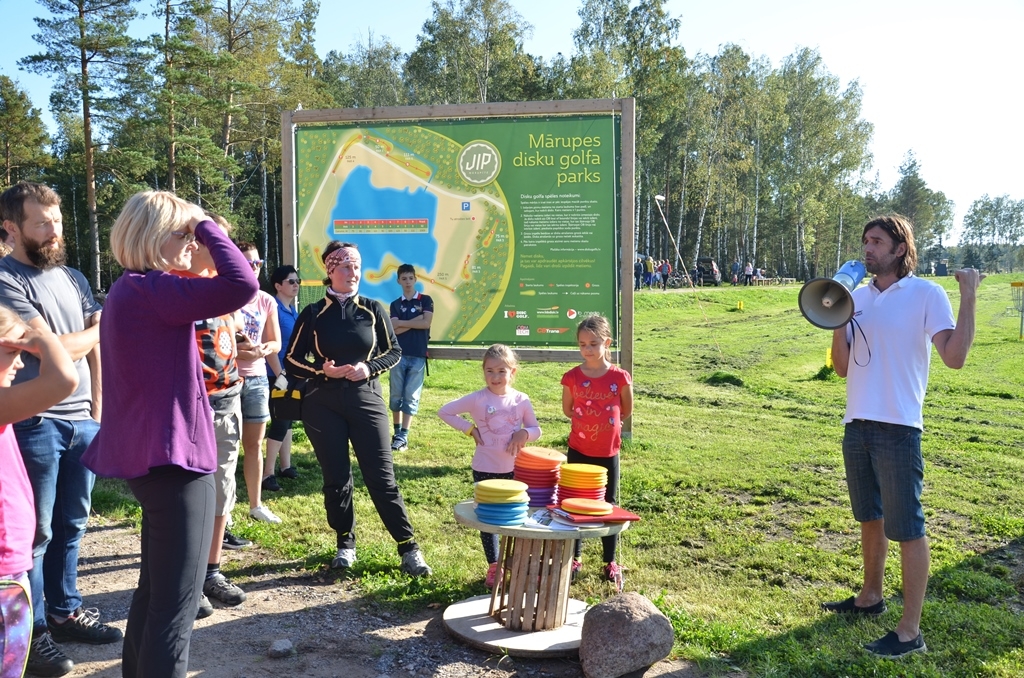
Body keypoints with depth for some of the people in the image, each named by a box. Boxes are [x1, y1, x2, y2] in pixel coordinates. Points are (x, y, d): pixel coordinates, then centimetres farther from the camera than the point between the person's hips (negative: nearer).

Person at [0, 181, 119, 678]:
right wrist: (97, 328, 2)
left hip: (83, 420, 6)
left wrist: (98, 405, 10)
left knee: (71, 525, 15)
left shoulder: (72, 277, 13)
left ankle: (63, 612, 30)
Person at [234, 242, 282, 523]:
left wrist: (260, 350, -12)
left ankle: (256, 505, 23)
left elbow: (276, 343, 9)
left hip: (256, 379, 5)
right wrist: (238, 349, -26)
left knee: (254, 445, 12)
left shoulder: (267, 302, 6)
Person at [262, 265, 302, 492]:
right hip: (278, 374, -8)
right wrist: (279, 374, -19)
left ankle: (286, 466, 25)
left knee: (287, 419, 15)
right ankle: (267, 474, 3)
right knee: (280, 422, -5)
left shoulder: (293, 309, 10)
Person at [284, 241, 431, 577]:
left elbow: (394, 351, 7)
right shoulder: (313, 314, 0)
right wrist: (321, 370, -16)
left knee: (381, 477, -2)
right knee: (336, 478, 7)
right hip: (323, 405, 1)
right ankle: (346, 545, 24)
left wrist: (369, 368, -12)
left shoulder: (373, 310, 1)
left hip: (366, 401, 0)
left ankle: (409, 548, 5)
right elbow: (292, 361, 2)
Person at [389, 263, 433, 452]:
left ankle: (403, 437, -1)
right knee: (396, 395, 4)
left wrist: (402, 322, -3)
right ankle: (397, 433, 15)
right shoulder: (395, 304, 11)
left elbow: (426, 323, -9)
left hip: (418, 355, -2)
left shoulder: (425, 300, 6)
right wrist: (415, 321, -8)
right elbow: (394, 330, -2)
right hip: (398, 354, 2)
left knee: (411, 396, -3)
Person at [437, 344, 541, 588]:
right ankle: (494, 566, 24)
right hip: (485, 469, -1)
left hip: (515, 469, 1)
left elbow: (536, 429, 7)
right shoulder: (477, 399, -8)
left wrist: (524, 433, -15)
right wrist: (470, 429, -9)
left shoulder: (521, 400, -1)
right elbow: (445, 412, -2)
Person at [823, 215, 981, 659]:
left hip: (898, 429, -6)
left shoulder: (926, 294, -7)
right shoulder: (857, 298, 9)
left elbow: (955, 357, -18)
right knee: (869, 518, 20)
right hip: (857, 425, 7)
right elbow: (842, 367, 8)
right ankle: (871, 597, 37)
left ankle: (910, 631, 9)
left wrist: (968, 296, -18)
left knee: (906, 528, 0)